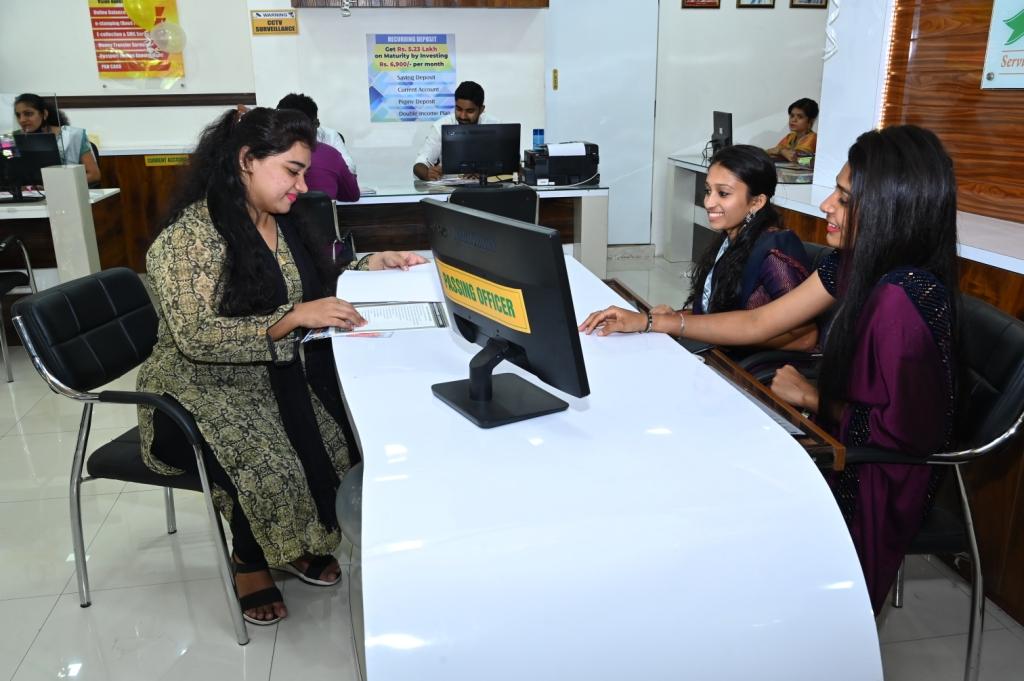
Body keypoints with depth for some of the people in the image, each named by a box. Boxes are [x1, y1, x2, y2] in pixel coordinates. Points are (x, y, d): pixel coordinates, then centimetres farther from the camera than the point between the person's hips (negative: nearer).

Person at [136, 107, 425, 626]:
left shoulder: (281, 221, 6)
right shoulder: (189, 233, -17)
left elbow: (312, 288, 17)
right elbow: (196, 337, -25)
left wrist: (372, 264, 3)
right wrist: (294, 318, -34)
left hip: (276, 375, 7)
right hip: (203, 389, -7)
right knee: (270, 464, -31)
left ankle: (293, 543, 8)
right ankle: (250, 559, 4)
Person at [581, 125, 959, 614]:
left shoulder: (901, 298, -29)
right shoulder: (857, 264, -2)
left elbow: (900, 431, -25)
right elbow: (759, 323, 1)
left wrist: (810, 399, -11)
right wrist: (646, 322, -2)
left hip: (878, 483, -7)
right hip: (850, 449, 7)